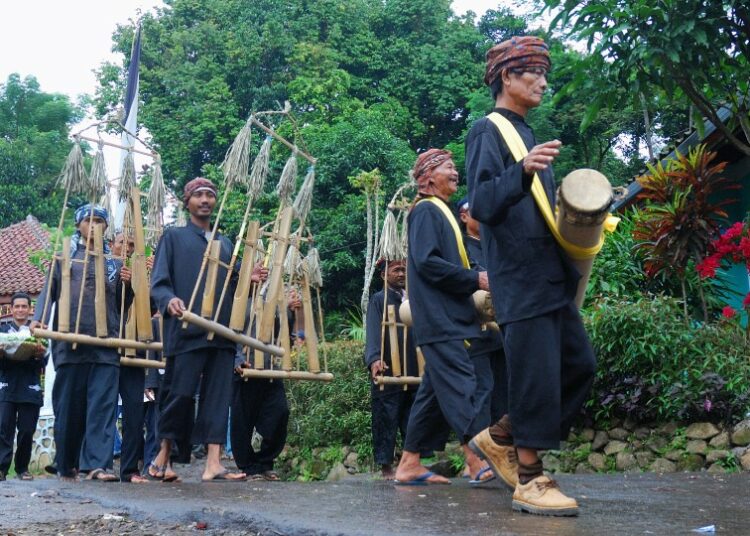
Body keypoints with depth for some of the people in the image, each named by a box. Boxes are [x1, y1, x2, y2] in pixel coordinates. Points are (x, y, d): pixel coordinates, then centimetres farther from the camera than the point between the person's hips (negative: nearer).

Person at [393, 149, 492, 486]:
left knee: (434, 388, 8)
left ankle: (409, 465, 10)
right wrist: (475, 279, -15)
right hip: (438, 316, -10)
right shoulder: (426, 211, -6)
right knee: (460, 382, -15)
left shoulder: (440, 212, 23)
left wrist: (474, 282, 10)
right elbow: (426, 261, -18)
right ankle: (477, 460, -19)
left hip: (446, 316, 10)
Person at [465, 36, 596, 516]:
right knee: (537, 376, -9)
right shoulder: (488, 131, -4)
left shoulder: (527, 135, 23)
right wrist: (522, 171, -34)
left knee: (580, 367, 9)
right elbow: (483, 204, -18)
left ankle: (498, 437, 20)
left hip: (551, 274, 9)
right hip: (522, 278, -9)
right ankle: (531, 481, 1)